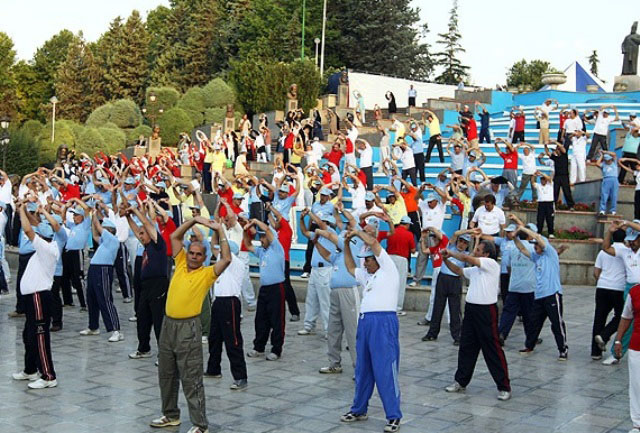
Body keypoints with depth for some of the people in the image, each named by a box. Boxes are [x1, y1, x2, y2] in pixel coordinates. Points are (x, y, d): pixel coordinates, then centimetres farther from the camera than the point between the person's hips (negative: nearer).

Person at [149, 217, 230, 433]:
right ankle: (171, 415, 32)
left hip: (188, 327, -6)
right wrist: (194, 220, 2)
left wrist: (220, 231, -13)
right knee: (166, 374, 16)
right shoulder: (181, 264, 10)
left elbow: (226, 259, -17)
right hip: (168, 324, 6)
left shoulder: (207, 273, -4)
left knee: (191, 379, -4)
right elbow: (175, 237, 10)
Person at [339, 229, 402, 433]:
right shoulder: (367, 275, 21)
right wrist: (347, 244, 28)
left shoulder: (388, 270, -1)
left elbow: (373, 242, -9)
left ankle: (394, 416, -2)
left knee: (385, 371, -8)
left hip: (384, 322, -8)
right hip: (365, 322, 8)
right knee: (363, 369, 14)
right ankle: (359, 410, 26)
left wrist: (357, 232, 5)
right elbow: (350, 267, 36)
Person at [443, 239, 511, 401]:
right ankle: (461, 382, 24)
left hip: (486, 310, -8)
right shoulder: (475, 269, 16)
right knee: (466, 347, 13)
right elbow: (458, 270, 27)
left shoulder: (491, 264, -9)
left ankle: (504, 387, 2)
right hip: (471, 308, 8)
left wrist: (451, 253, -1)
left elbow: (467, 258, -15)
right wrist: (446, 259, 12)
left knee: (492, 349, -5)